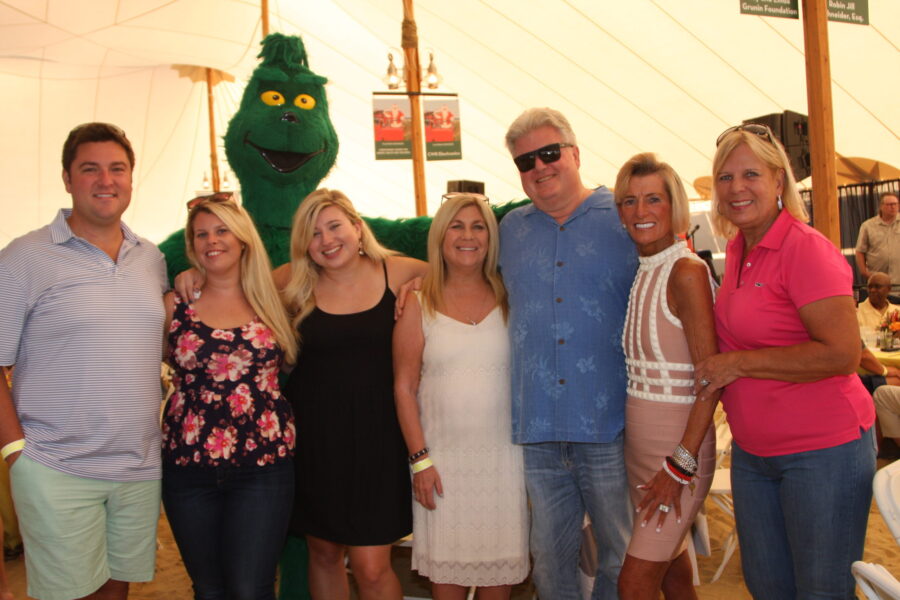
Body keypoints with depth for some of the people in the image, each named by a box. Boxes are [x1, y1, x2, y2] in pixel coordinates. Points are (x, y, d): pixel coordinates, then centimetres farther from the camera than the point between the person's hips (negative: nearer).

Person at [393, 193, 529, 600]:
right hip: (443, 458, -1)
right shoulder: (419, 305, 0)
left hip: (504, 456, 1)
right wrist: (419, 459, -5)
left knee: (501, 567, 10)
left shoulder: (509, 300, 4)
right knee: (446, 566, 9)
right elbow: (404, 387, 0)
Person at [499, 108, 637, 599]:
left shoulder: (625, 218, 1)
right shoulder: (510, 229, 12)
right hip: (537, 429, 3)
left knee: (623, 556, 10)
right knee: (549, 557, 14)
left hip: (609, 424, -3)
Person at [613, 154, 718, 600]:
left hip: (679, 443, -7)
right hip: (637, 442, 7)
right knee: (670, 562, 21)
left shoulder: (686, 271, -16)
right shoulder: (635, 271, 6)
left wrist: (682, 463, -20)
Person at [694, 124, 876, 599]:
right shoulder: (737, 248, 6)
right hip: (752, 452, 8)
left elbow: (842, 353, -24)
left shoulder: (806, 248, -17)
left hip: (822, 452, -7)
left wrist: (737, 364, -20)